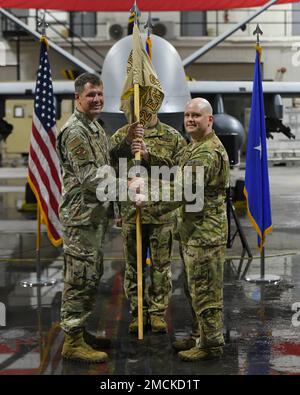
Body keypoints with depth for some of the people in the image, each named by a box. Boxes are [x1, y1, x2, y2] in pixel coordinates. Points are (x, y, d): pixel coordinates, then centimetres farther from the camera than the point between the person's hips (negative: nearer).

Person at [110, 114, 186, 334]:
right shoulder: (123, 134, 7)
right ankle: (138, 312, 18)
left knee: (161, 264, 5)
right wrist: (127, 140, -28)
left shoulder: (172, 136, 4)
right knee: (133, 264, 8)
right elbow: (110, 159, -11)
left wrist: (148, 155, -19)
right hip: (131, 210, 1)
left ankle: (158, 312, 15)